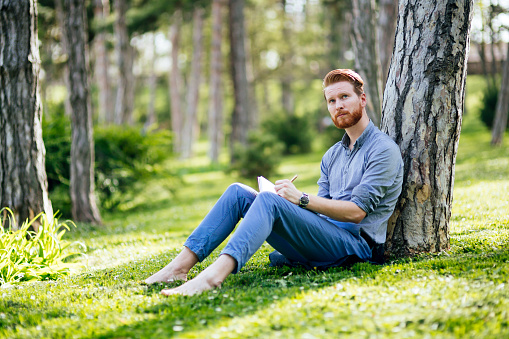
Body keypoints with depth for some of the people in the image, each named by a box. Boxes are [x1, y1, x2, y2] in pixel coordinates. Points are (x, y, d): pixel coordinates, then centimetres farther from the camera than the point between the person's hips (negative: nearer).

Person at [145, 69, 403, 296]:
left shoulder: (383, 149, -2)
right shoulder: (332, 156, 24)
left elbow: (356, 211, -12)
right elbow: (321, 209, 16)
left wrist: (302, 198, -16)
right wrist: (290, 195, -4)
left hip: (357, 244, -8)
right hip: (323, 238, 8)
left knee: (269, 200, -31)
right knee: (238, 192, -5)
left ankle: (215, 274, -50)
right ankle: (180, 266, -16)